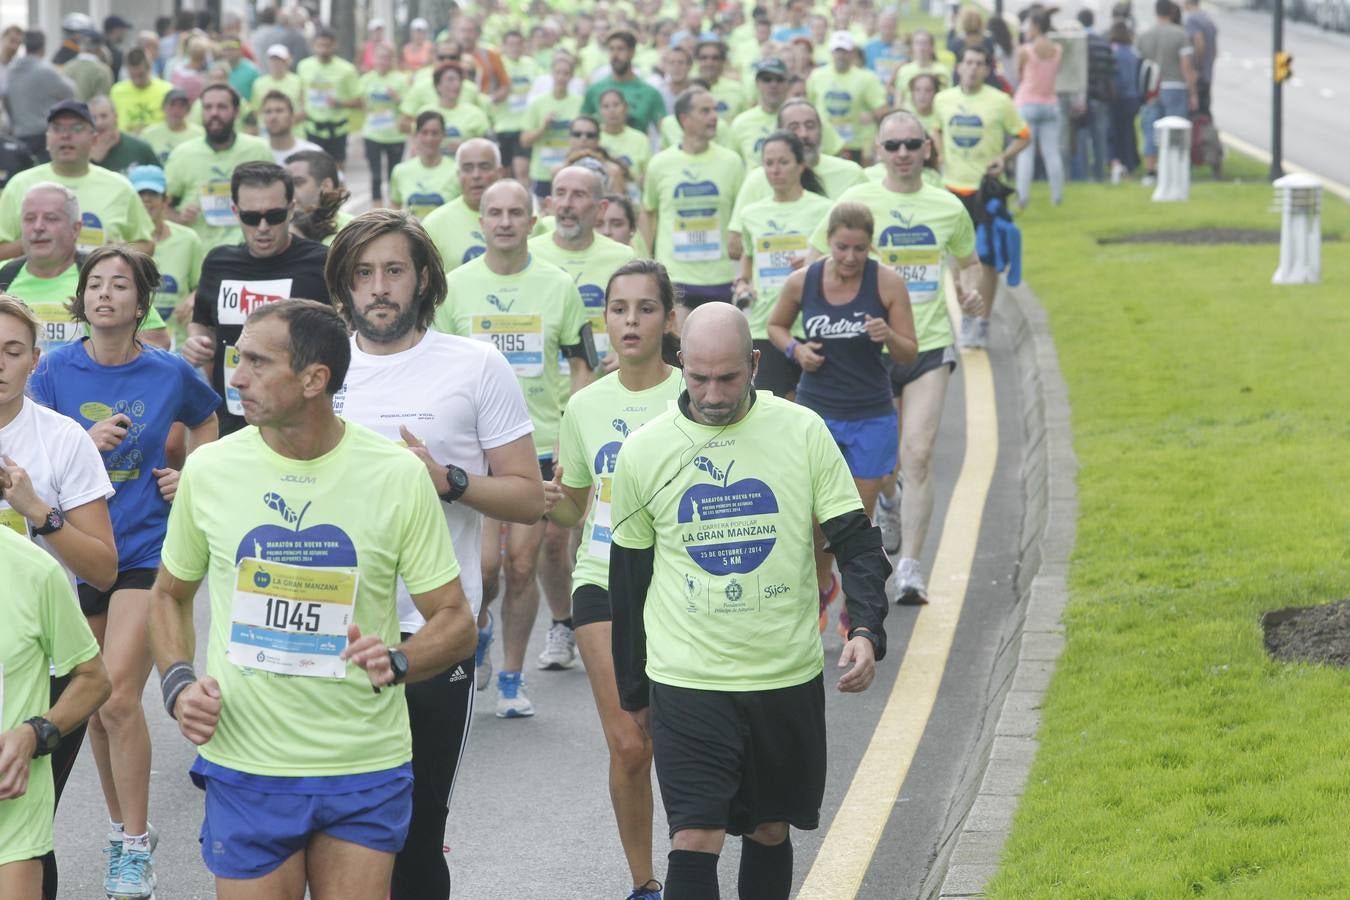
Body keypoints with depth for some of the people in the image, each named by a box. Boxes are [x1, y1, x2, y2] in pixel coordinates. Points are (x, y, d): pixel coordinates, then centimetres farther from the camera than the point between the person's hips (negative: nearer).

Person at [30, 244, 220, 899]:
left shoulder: (170, 373, -3)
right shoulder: (57, 370, -2)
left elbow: (206, 423, 19)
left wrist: (192, 479, 3)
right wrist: (87, 445, -18)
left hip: (145, 550, -3)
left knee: (118, 697, -15)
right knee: (94, 704, 11)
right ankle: (123, 828, 28)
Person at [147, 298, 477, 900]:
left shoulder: (399, 476, -5)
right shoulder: (209, 470, -1)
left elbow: (456, 622, -1)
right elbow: (169, 595, 15)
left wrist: (396, 662, -21)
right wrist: (178, 684, -3)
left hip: (366, 772, -1)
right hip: (246, 766, 1)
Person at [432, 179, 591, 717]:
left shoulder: (558, 285, 2)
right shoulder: (455, 286, 2)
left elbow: (580, 366, 8)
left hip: (540, 445, 1)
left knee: (522, 566, 1)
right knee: (483, 563, -8)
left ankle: (512, 678, 14)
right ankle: (475, 633, 24)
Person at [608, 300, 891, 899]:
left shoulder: (803, 432, -3)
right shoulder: (643, 451, -1)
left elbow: (856, 542, 0)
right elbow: (628, 579, 10)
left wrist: (866, 630, -18)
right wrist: (633, 691, 14)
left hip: (789, 678, 1)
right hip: (686, 684, -1)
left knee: (769, 832, 14)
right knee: (694, 840, -10)